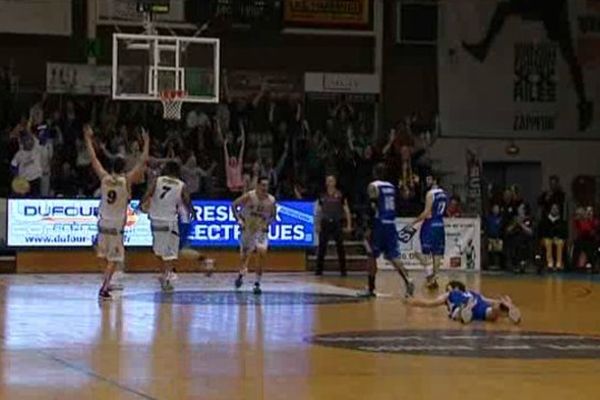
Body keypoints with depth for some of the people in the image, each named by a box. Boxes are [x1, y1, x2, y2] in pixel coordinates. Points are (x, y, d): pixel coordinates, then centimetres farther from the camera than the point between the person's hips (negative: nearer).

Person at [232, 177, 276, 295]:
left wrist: (268, 223, -11)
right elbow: (234, 205, -6)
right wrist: (238, 219, -15)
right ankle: (241, 274, 42)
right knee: (245, 255, 9)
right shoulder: (249, 196, -17)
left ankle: (257, 284, -11)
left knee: (262, 253, -20)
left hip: (261, 231, 1)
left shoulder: (271, 200, -11)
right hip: (247, 229, -1)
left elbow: (273, 215, 7)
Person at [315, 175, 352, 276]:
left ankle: (343, 269, 4)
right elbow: (319, 211, 15)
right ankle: (319, 269, 6)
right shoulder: (323, 196, 9)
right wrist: (318, 225, 8)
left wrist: (349, 225, -6)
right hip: (325, 223, 2)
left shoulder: (340, 195, 1)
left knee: (340, 246, -1)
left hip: (337, 223, -2)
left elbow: (346, 210, 0)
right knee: (322, 246, 0)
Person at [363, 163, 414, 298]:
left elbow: (373, 209, -15)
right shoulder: (391, 186, 15)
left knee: (372, 256, 8)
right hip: (391, 225, 5)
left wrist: (369, 229, -14)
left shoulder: (373, 186, -6)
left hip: (379, 225, -5)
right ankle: (407, 281, -21)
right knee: (394, 257, 1)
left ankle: (371, 289, 11)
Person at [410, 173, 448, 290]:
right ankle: (434, 279, 9)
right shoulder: (444, 194, 12)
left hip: (430, 225, -8)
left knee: (426, 253, -4)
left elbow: (427, 213, -18)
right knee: (437, 253, 8)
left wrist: (414, 222, -12)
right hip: (440, 225, 8)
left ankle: (430, 277, -14)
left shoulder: (430, 193, -13)